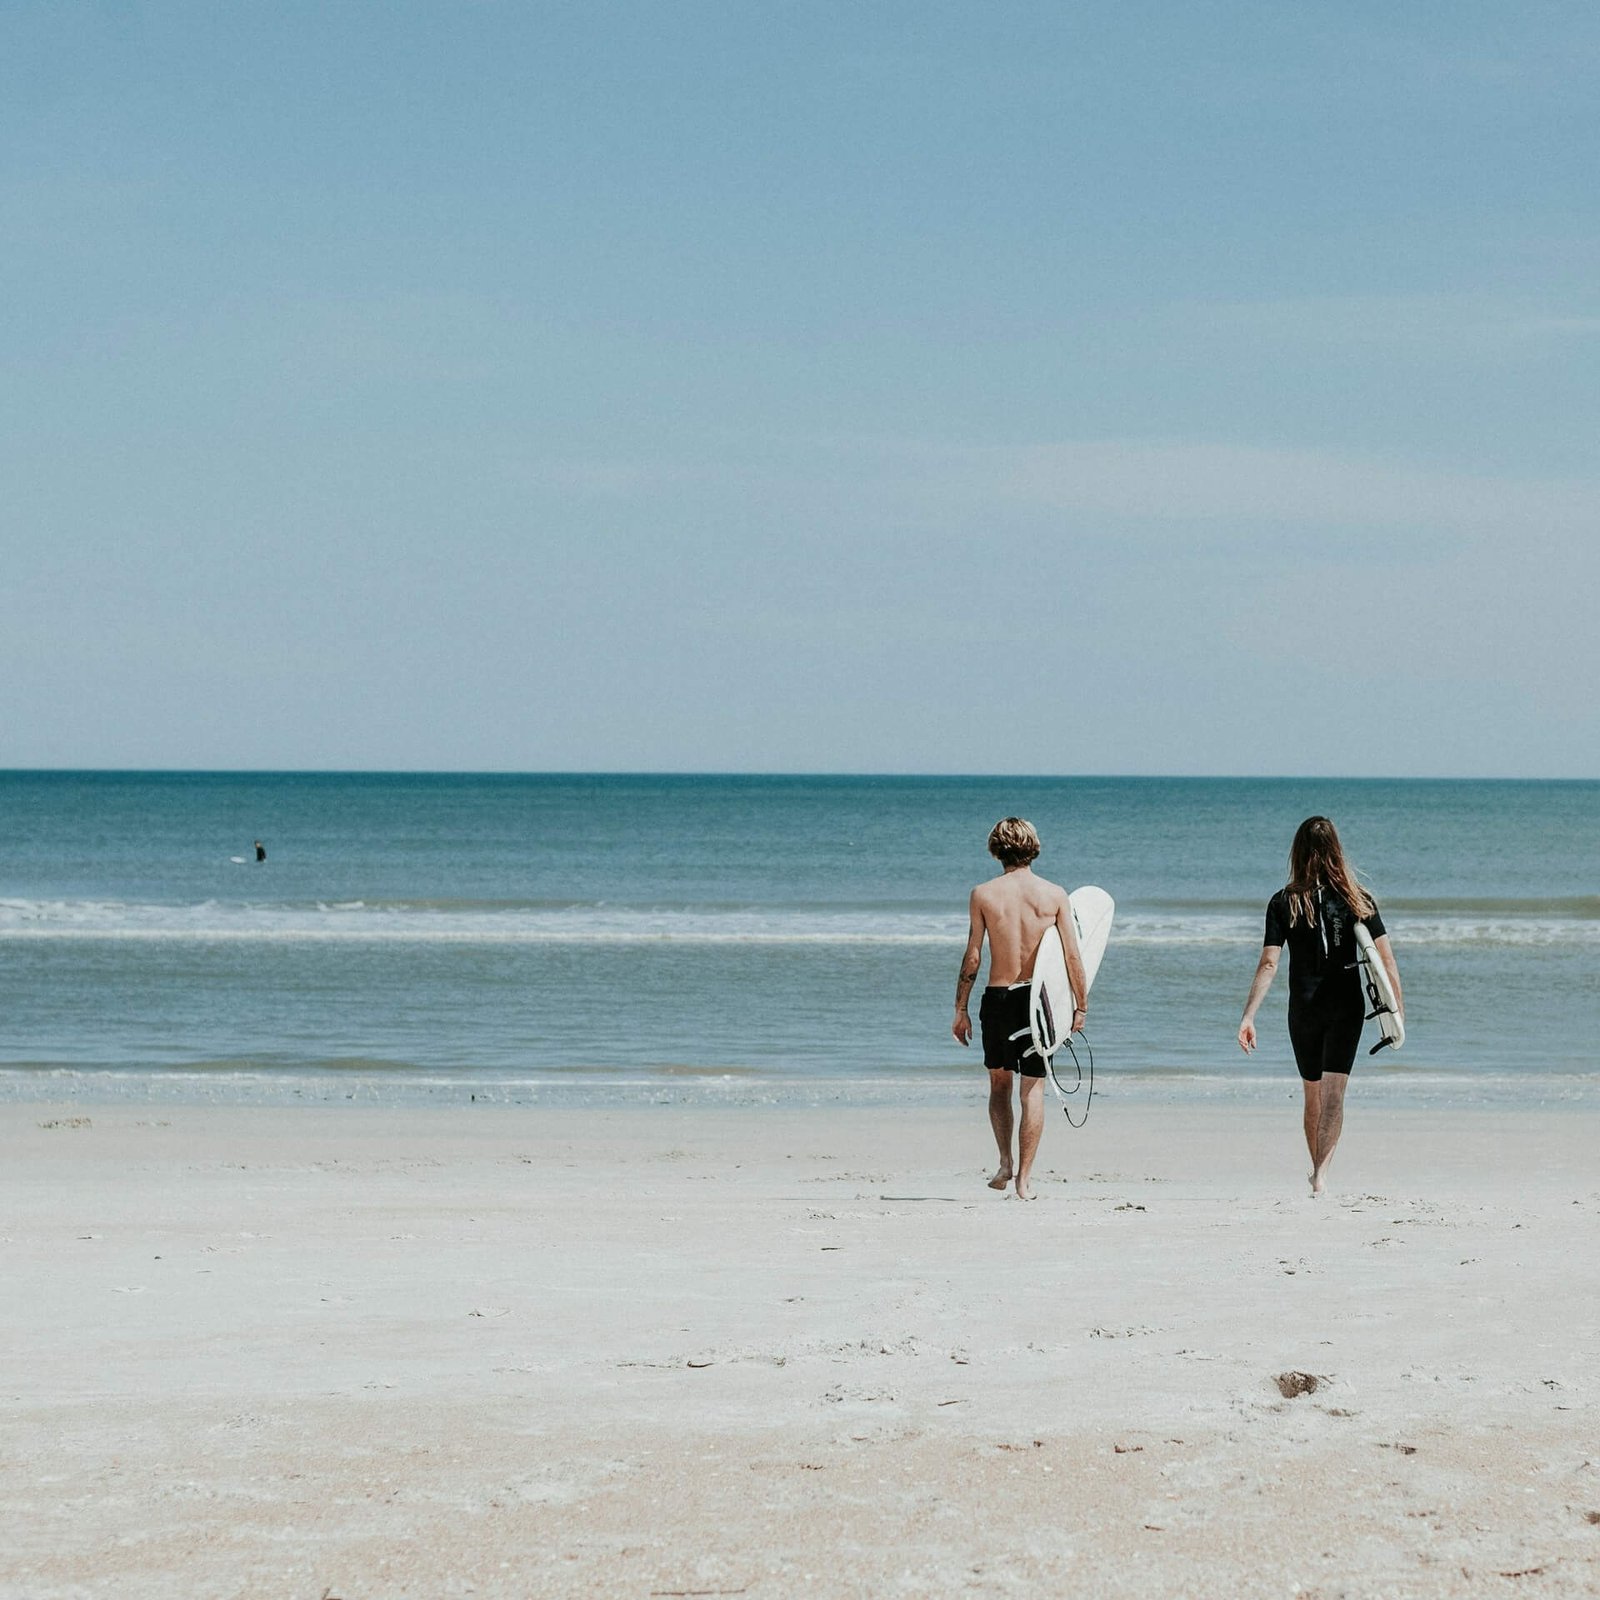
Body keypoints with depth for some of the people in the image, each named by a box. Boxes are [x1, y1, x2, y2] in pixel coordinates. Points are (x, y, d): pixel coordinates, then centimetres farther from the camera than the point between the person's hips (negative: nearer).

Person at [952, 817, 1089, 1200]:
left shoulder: (983, 895, -3)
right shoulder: (1054, 894, -2)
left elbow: (972, 958, -4)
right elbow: (1073, 956, -4)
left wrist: (960, 1010, 4)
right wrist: (1081, 1005, 6)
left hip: (997, 997, 0)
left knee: (999, 1083, 18)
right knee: (1033, 1089, 5)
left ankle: (1006, 1162, 5)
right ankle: (1023, 1179, 2)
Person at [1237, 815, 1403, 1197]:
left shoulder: (1284, 902, -4)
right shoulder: (1358, 900, -1)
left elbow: (1268, 964, -10)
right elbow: (1386, 959, -3)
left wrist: (1248, 1016, -11)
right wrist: (1398, 1009, 4)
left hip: (1304, 1010, 1)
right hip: (1347, 1008, -1)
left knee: (1313, 1095, 17)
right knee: (1333, 1093, -6)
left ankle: (1317, 1171, 29)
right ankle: (1322, 1172, -25)